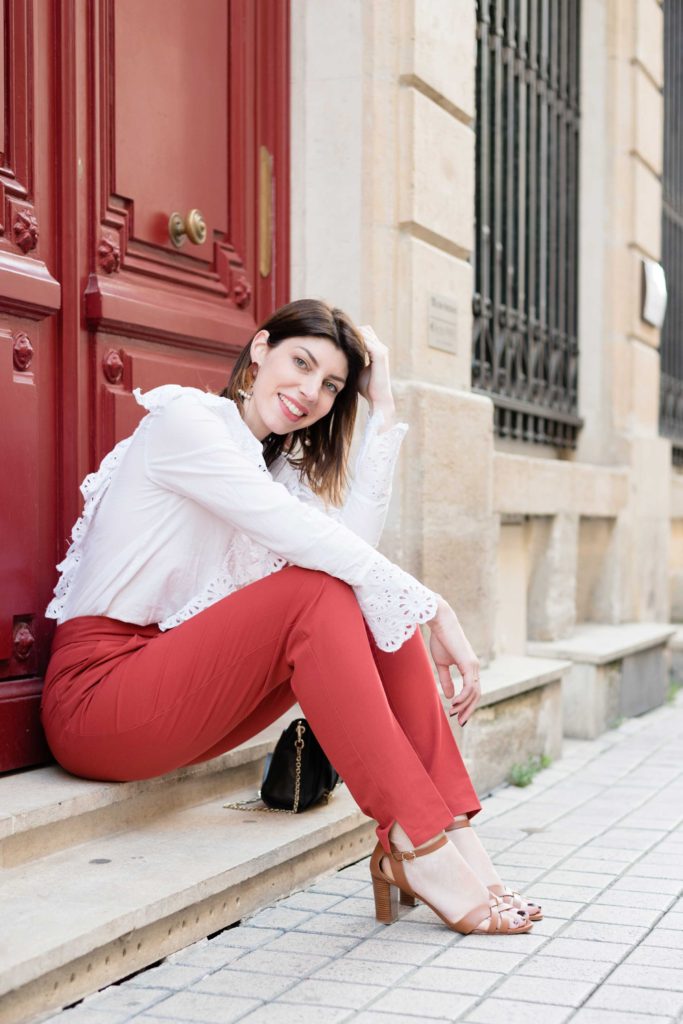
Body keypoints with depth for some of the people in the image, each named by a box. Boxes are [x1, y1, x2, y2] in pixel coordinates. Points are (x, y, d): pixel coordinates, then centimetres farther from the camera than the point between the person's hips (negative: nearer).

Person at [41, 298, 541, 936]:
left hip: (178, 701, 8)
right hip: (94, 693, -8)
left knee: (371, 602, -10)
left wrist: (383, 414, -3)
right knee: (315, 593, -27)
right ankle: (419, 843, -31)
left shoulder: (277, 465, 17)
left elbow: (352, 544, -5)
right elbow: (304, 538, -21)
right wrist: (434, 610, -22)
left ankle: (449, 829, -19)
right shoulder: (183, 419, -9)